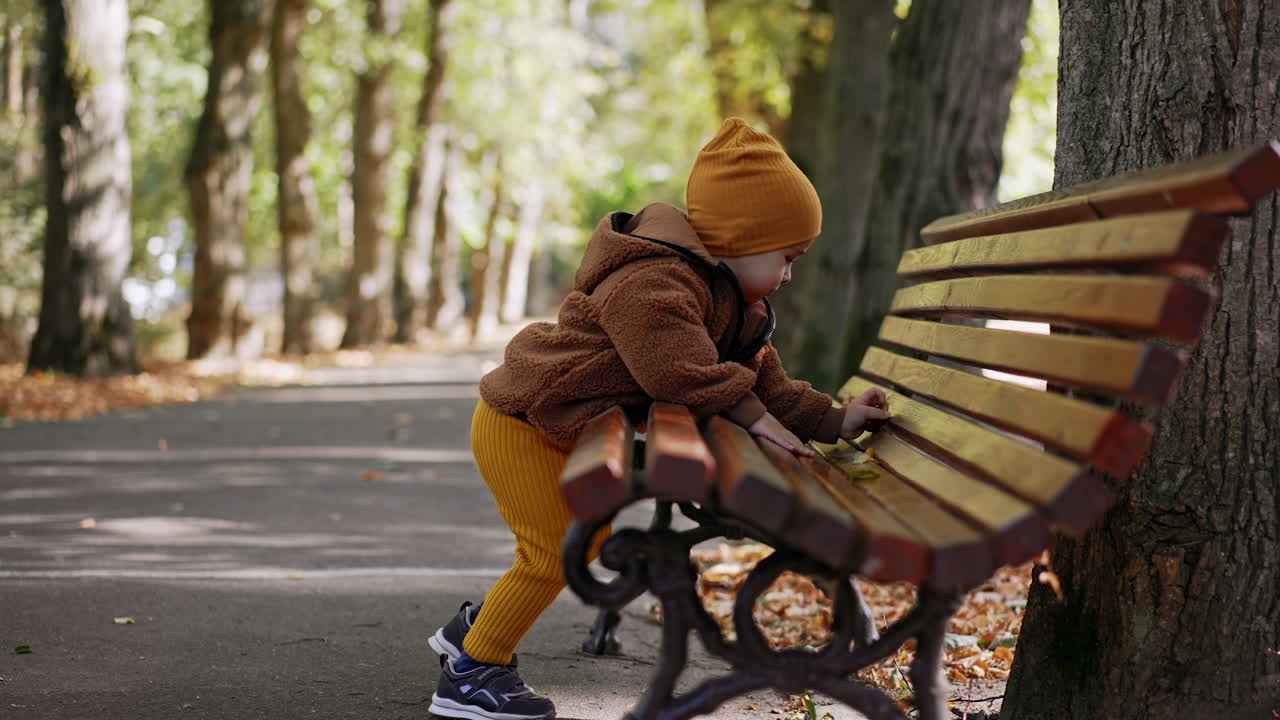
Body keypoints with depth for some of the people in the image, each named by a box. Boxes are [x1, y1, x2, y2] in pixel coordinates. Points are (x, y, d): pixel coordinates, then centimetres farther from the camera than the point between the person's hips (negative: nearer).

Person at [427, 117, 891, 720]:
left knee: (588, 539, 18)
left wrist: (831, 420, 3)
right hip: (522, 422, -11)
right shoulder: (653, 282, -27)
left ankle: (476, 627, 32)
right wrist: (752, 415, -31)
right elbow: (680, 367, -39)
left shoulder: (734, 303, 9)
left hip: (570, 431, 11)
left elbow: (762, 376, 11)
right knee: (554, 552, -10)